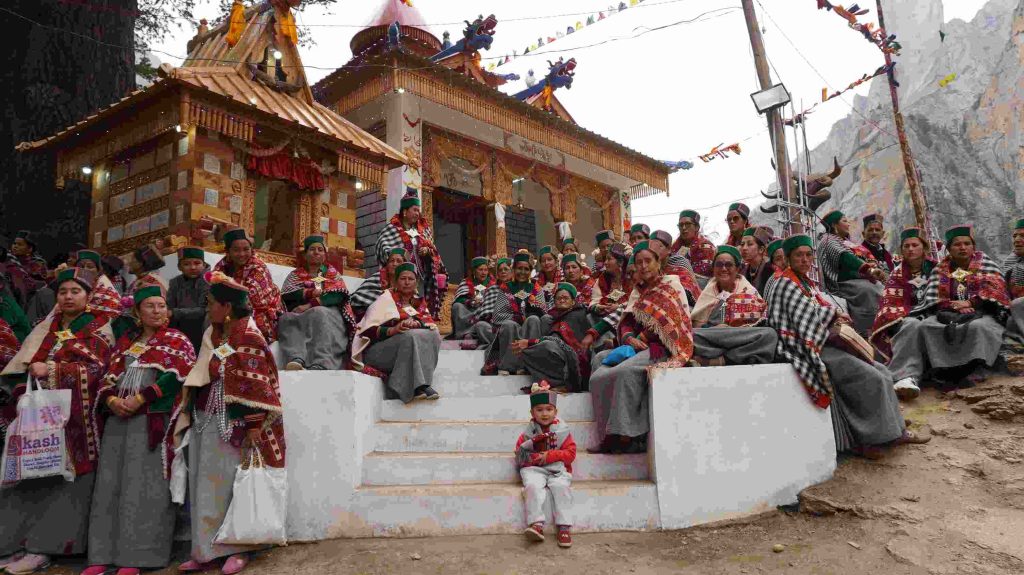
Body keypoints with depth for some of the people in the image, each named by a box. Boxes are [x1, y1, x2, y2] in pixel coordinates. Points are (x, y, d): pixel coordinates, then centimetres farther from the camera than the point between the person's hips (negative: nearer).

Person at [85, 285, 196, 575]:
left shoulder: (177, 340, 5)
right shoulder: (125, 341, 20)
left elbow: (176, 376, -8)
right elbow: (109, 376, 15)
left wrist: (140, 399, -14)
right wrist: (111, 400, -6)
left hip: (153, 419, -5)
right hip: (118, 417, 5)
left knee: (144, 484, -7)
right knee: (109, 482, 3)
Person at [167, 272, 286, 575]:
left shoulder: (249, 337, -13)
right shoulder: (212, 333, 10)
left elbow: (257, 387, -16)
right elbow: (199, 376, 15)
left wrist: (254, 427, -19)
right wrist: (186, 408, 8)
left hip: (229, 424, -8)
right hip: (202, 420, 8)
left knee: (225, 487, 0)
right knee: (203, 488, 11)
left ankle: (237, 548, 13)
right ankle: (205, 551, 21)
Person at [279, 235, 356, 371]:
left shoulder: (332, 273, 24)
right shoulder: (295, 274, 28)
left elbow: (339, 295, 1)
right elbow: (286, 296, 8)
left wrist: (311, 304, -13)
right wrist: (313, 292, -4)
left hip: (328, 313, -1)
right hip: (300, 315, 2)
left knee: (319, 313, -38)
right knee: (287, 318, -34)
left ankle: (320, 365, -60)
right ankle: (296, 360, -61)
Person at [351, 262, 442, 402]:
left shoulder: (419, 303, 19)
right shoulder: (386, 299, 4)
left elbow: (432, 325, 2)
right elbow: (368, 330, -7)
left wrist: (417, 323, -20)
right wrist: (392, 330, -25)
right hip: (378, 351, -5)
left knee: (433, 336, -21)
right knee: (411, 336, -31)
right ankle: (417, 386, -37)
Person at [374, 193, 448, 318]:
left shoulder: (423, 229, 17)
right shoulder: (392, 228, 1)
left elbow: (433, 249, 18)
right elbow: (382, 246, -11)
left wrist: (428, 250, -5)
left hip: (420, 274, 5)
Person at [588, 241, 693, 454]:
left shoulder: (671, 285, 3)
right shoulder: (638, 290, 22)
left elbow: (667, 323, -8)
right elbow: (626, 322, 13)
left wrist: (641, 339, -8)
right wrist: (629, 338, -8)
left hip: (661, 347, -7)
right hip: (638, 348, 8)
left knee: (626, 371, -32)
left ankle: (628, 435, -26)